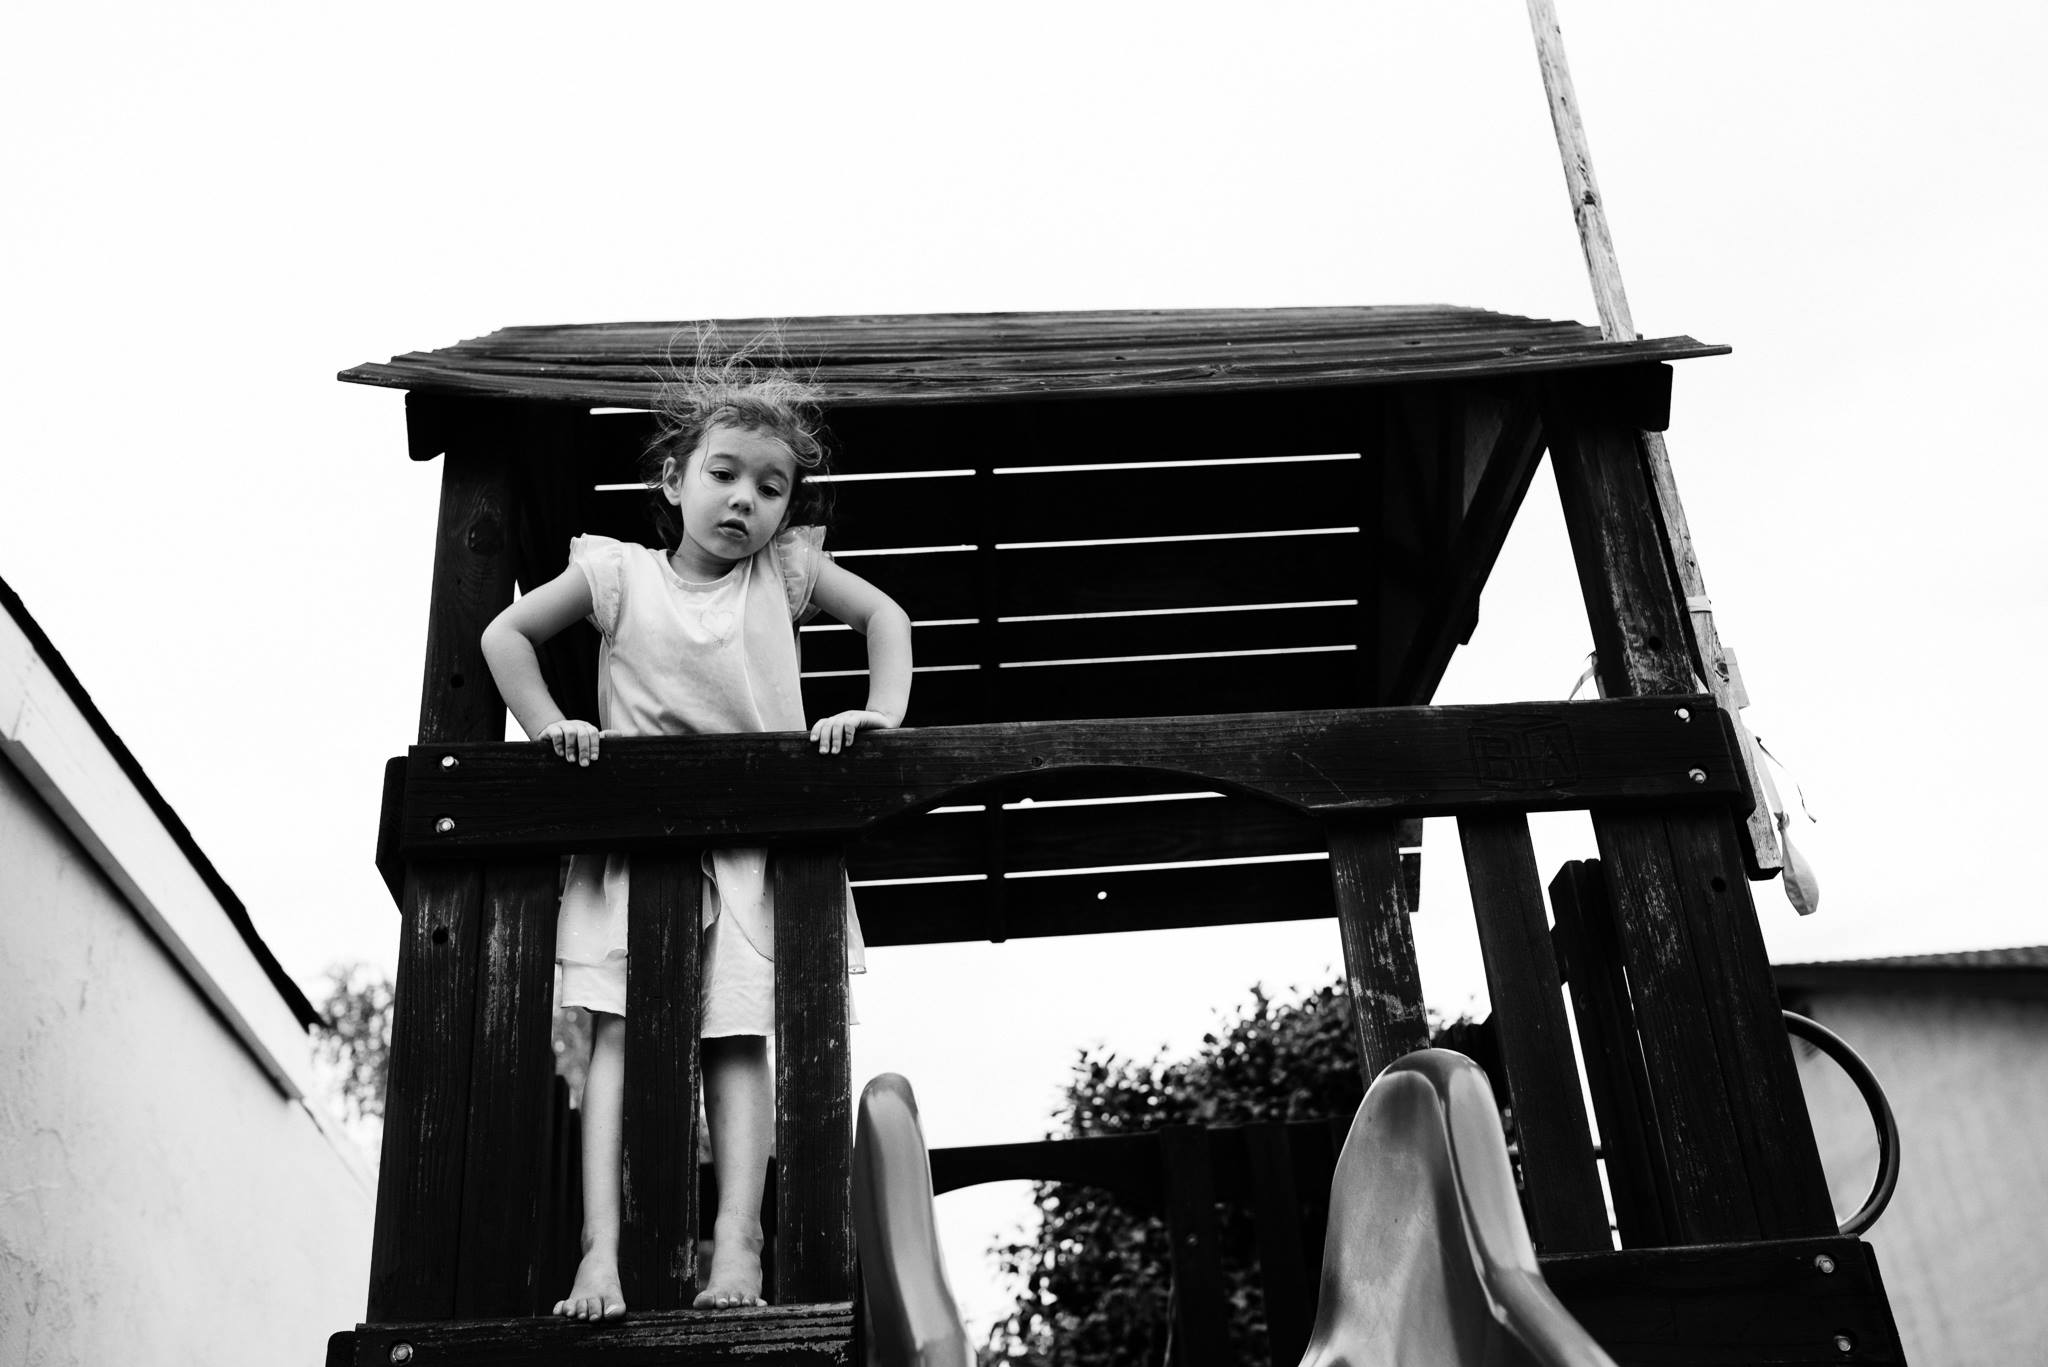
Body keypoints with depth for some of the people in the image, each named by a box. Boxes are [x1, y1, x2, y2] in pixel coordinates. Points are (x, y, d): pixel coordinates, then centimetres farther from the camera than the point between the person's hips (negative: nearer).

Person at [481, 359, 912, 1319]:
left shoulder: (784, 570, 3)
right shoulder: (618, 573, 1)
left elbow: (884, 616, 11)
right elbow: (506, 634, 10)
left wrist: (882, 710, -4)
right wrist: (548, 726, -2)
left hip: (756, 841, 0)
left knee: (738, 1040, -7)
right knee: (616, 1032, -10)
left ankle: (736, 1242, -10)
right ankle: (601, 1247, -14)